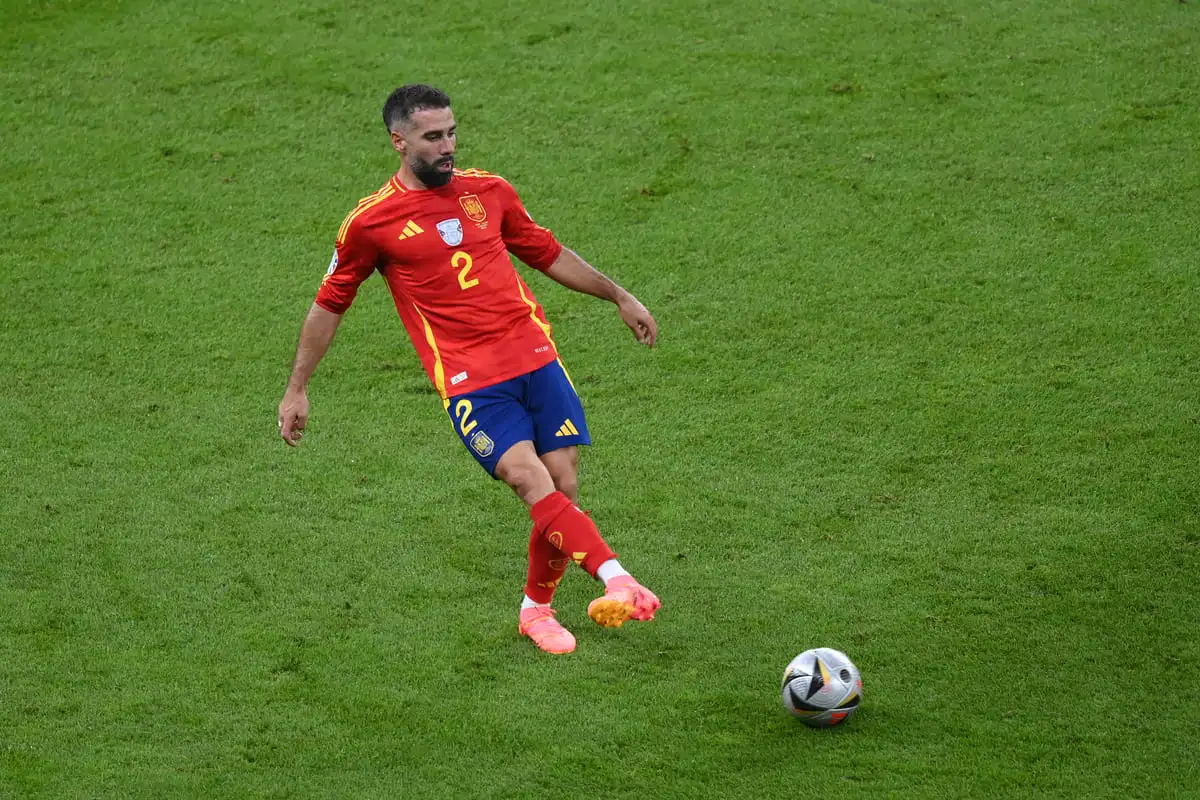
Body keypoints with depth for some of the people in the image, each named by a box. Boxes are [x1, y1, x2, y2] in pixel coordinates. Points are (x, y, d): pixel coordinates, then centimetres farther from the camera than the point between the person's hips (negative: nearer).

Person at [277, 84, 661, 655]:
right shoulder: (371, 222, 2)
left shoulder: (488, 191, 13)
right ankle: (619, 582, -34)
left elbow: (548, 254, 28)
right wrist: (296, 390, 16)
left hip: (536, 358, 4)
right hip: (470, 381, -4)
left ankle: (537, 608, 17)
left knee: (564, 484, -4)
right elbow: (329, 306, 13)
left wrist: (618, 296, 30)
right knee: (532, 481, -22)